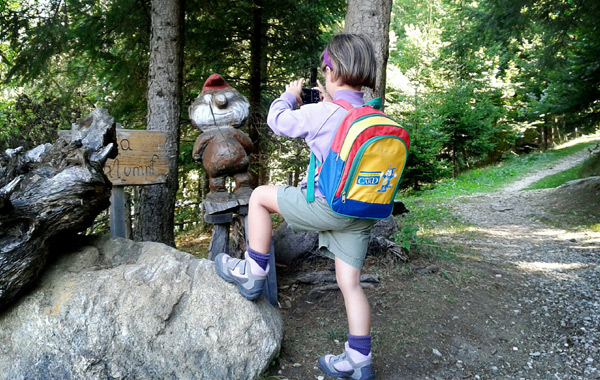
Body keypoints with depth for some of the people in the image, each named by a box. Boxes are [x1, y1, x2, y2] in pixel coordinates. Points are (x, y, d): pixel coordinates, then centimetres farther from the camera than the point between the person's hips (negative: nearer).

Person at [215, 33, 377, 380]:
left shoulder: (318, 113, -13)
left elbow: (279, 121, 4)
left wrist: (290, 96, 21)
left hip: (327, 207, -6)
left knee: (260, 196, 12)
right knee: (350, 283, 12)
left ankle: (254, 274, 19)